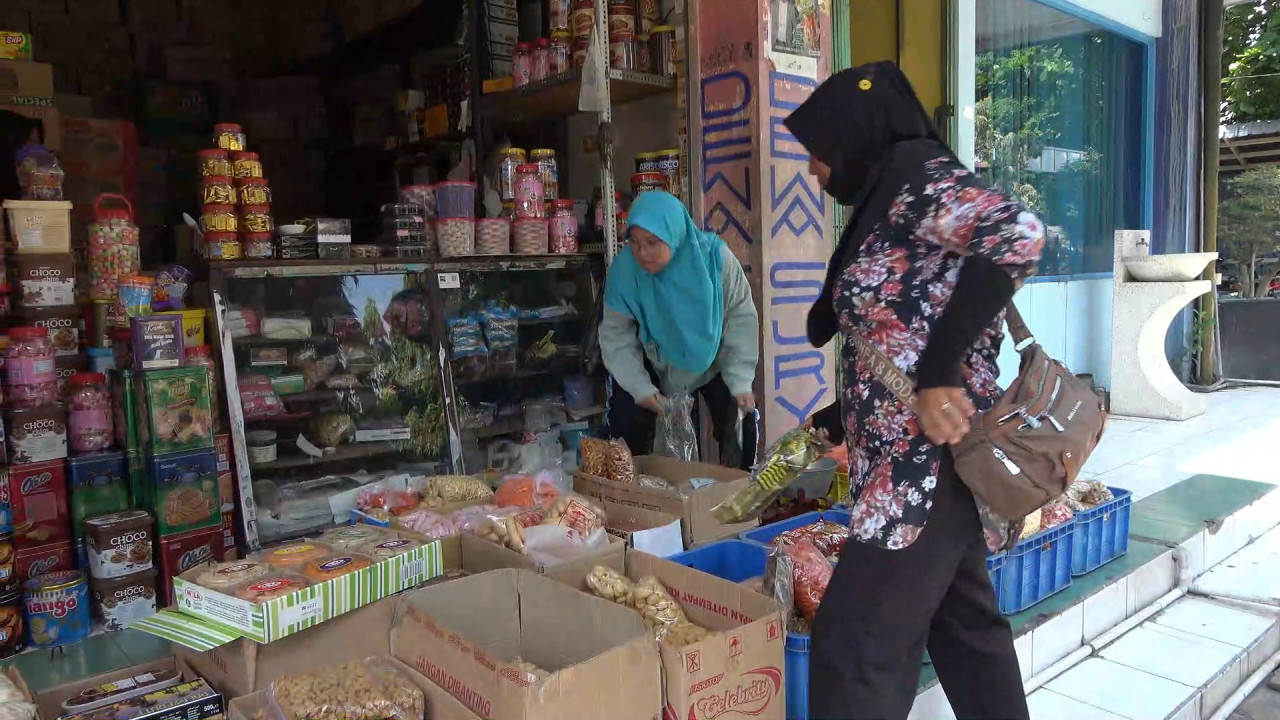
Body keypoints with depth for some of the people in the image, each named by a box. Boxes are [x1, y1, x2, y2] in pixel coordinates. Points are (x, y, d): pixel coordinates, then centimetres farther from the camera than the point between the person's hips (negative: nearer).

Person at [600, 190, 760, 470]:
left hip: (714, 360, 0)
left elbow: (741, 317, -18)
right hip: (655, 365, 0)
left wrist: (740, 382, -22)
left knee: (741, 423, -8)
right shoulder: (624, 268, -26)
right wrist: (642, 389, -25)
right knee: (624, 422, -8)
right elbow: (616, 336, -17)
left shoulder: (714, 255, -28)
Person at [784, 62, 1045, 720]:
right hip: (925, 464, 10)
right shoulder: (886, 204, 18)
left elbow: (1017, 231, -29)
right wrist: (834, 425, 26)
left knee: (854, 652, -5)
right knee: (965, 630, 20)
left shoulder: (916, 175, -9)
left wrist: (938, 373, -28)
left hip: (926, 463, -10)